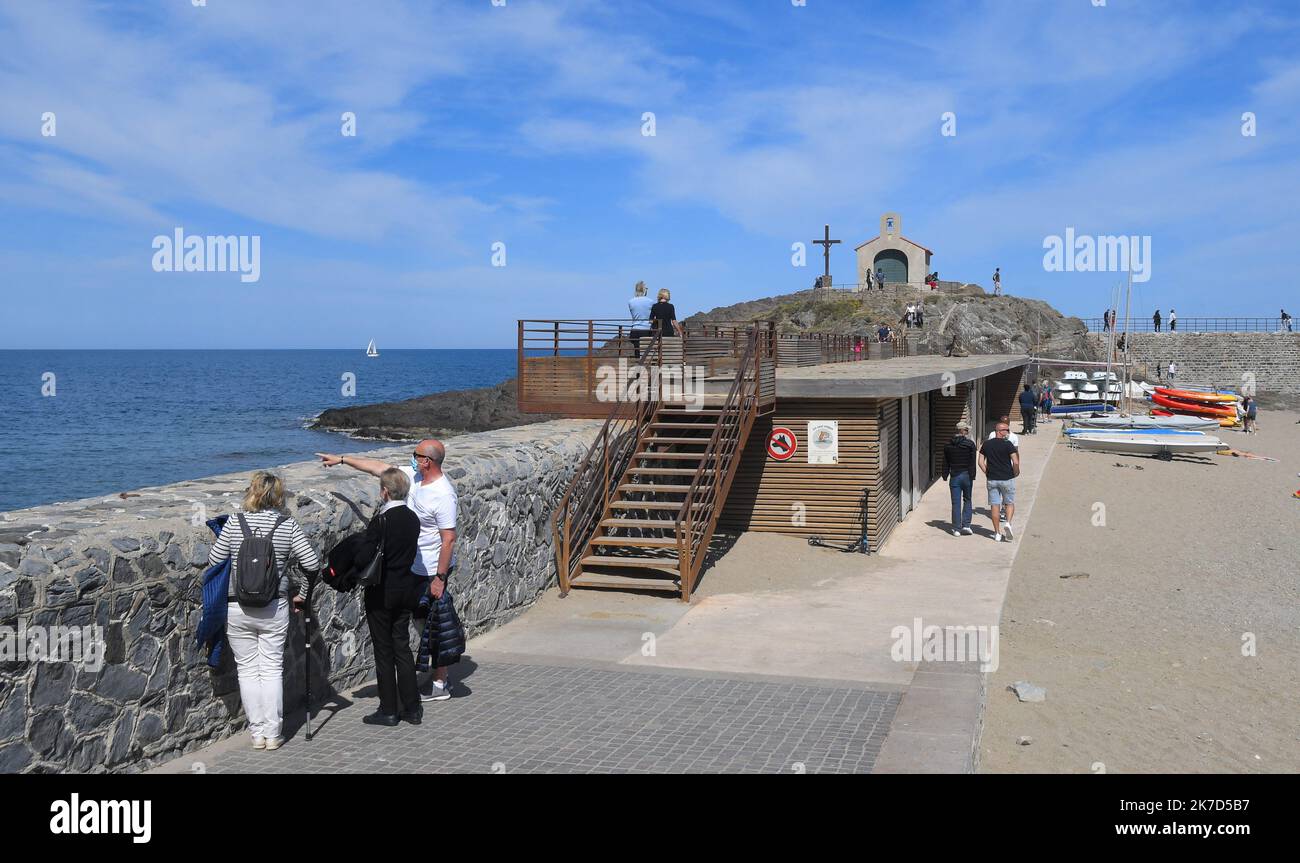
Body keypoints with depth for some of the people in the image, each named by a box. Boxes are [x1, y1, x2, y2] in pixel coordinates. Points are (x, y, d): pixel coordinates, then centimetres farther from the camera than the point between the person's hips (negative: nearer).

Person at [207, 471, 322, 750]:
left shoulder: (235, 522, -6)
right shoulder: (287, 525, -5)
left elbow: (214, 561, -1)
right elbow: (313, 563, -6)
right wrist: (298, 590, 11)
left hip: (237, 608, 0)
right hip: (274, 608, 0)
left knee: (248, 670, 10)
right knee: (272, 669, 9)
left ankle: (258, 732, 14)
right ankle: (273, 734, 11)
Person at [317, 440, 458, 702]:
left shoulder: (443, 495, -24)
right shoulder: (414, 475, 2)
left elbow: (449, 538, -24)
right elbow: (379, 467, 13)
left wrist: (440, 578, -24)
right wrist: (342, 459, 16)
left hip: (433, 570, -9)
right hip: (416, 567, 9)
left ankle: (439, 685, 10)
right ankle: (439, 677, 27)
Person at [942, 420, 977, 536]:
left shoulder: (948, 445, 4)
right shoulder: (970, 444, -6)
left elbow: (945, 463, 8)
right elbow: (972, 463, -9)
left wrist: (945, 477, 13)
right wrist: (972, 477, -7)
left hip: (954, 477, 2)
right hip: (967, 476, -2)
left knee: (956, 503, 4)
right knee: (967, 500, 14)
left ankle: (956, 529, 3)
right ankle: (966, 525, 5)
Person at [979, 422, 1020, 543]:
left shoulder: (986, 444, 3)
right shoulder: (1008, 444, -10)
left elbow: (981, 462, 2)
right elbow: (1016, 462, -15)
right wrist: (1016, 473, 2)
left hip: (992, 479, 3)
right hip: (1007, 478, -3)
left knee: (994, 505, 6)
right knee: (1010, 503, 14)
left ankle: (997, 533, 8)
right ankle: (1008, 523, -10)